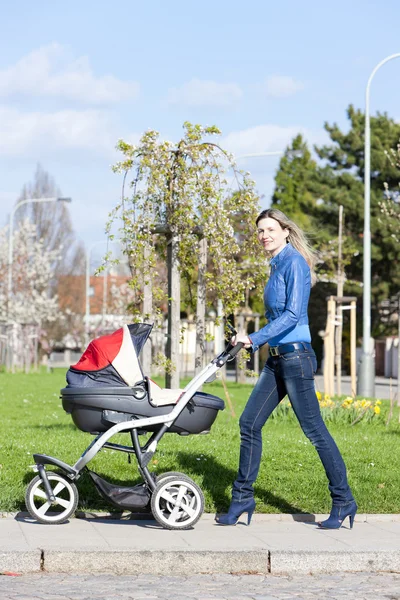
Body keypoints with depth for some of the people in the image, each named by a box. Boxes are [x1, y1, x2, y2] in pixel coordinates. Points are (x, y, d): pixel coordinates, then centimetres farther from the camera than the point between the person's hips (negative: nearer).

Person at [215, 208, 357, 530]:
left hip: (296, 357, -9)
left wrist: (255, 339, -24)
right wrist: (256, 341, 23)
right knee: (249, 423, 6)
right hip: (277, 359, 9)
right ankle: (242, 499, 14)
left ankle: (344, 501, 6)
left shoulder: (294, 263, -12)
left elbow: (293, 313, -21)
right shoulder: (277, 265, 16)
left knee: (314, 429, -4)